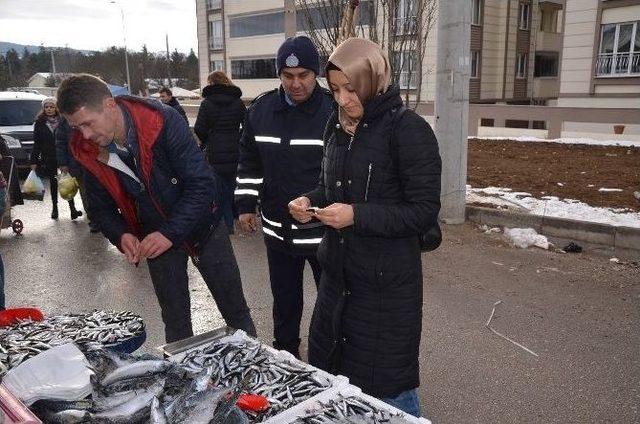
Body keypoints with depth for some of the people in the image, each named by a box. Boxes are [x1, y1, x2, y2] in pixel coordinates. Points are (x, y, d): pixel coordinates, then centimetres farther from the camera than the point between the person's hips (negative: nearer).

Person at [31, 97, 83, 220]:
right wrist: (34, 161, 1)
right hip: (48, 158, 2)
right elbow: (36, 144, 5)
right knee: (53, 182, 11)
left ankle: (72, 207, -5)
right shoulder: (39, 123, 4)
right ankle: (54, 207, 21)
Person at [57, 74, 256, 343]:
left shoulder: (164, 122, -27)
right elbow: (102, 207, 0)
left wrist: (170, 233, -33)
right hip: (155, 238, 3)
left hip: (202, 226, -3)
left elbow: (202, 184, -27)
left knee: (236, 311, 9)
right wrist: (121, 235, -20)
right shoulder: (87, 151, -12)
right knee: (175, 320, 14)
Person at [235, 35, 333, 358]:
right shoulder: (260, 110, 3)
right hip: (277, 229, 5)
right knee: (285, 302, 21)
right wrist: (245, 204, 9)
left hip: (324, 230, -4)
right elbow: (249, 163, 13)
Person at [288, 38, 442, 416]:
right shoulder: (338, 126, 6)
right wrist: (311, 201, -3)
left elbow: (424, 212, -17)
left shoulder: (409, 130, -15)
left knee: (387, 385, 8)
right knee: (327, 370, 19)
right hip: (338, 273, 7)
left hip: (387, 282, -7)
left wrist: (357, 216, -24)